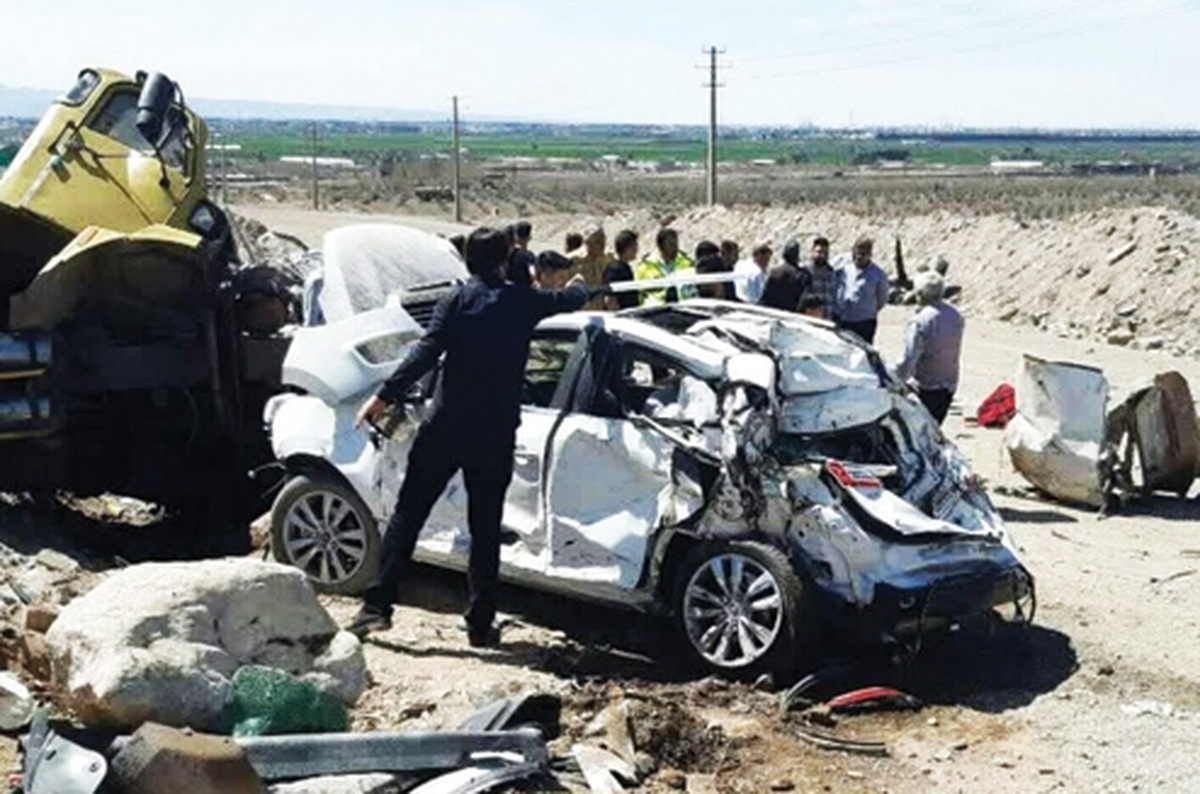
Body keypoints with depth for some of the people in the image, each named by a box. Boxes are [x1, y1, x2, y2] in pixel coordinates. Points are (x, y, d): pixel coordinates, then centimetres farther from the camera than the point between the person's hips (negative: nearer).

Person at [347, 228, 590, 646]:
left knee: (407, 514, 4)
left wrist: (385, 396, -13)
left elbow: (426, 352, -12)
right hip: (495, 433, 1)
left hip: (445, 426, -1)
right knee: (485, 527, 8)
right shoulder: (522, 301, 6)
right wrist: (579, 286, 48)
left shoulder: (457, 301, -1)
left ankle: (377, 605, -1)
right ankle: (480, 622, 9)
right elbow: (569, 301, 25)